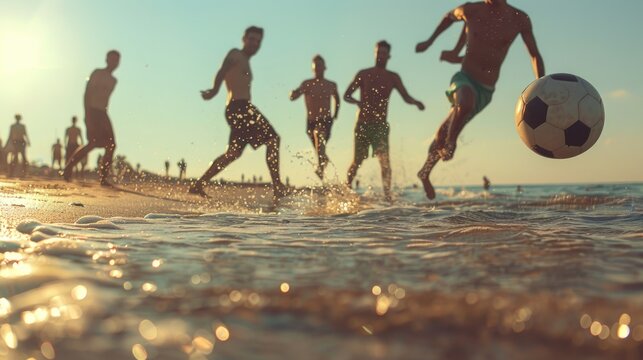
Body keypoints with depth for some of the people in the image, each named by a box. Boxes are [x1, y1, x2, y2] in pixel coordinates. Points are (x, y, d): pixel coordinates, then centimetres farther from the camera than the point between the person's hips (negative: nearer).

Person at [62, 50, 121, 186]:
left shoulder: (113, 80, 21)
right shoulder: (97, 73, -1)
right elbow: (87, 93, -9)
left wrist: (104, 118, 17)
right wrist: (87, 114, -20)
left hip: (103, 114, 8)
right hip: (92, 111, -8)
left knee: (111, 145, -4)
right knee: (94, 142, -21)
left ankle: (103, 177, -2)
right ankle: (68, 168, -12)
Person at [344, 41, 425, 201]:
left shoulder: (393, 77, 10)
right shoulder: (363, 74, 5)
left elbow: (406, 97, 2)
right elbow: (346, 96, 4)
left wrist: (415, 102, -20)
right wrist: (358, 102, -18)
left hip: (380, 124, 1)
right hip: (363, 124, -1)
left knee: (385, 161, -14)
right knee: (358, 160, 2)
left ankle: (387, 196, -18)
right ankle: (347, 187, 24)